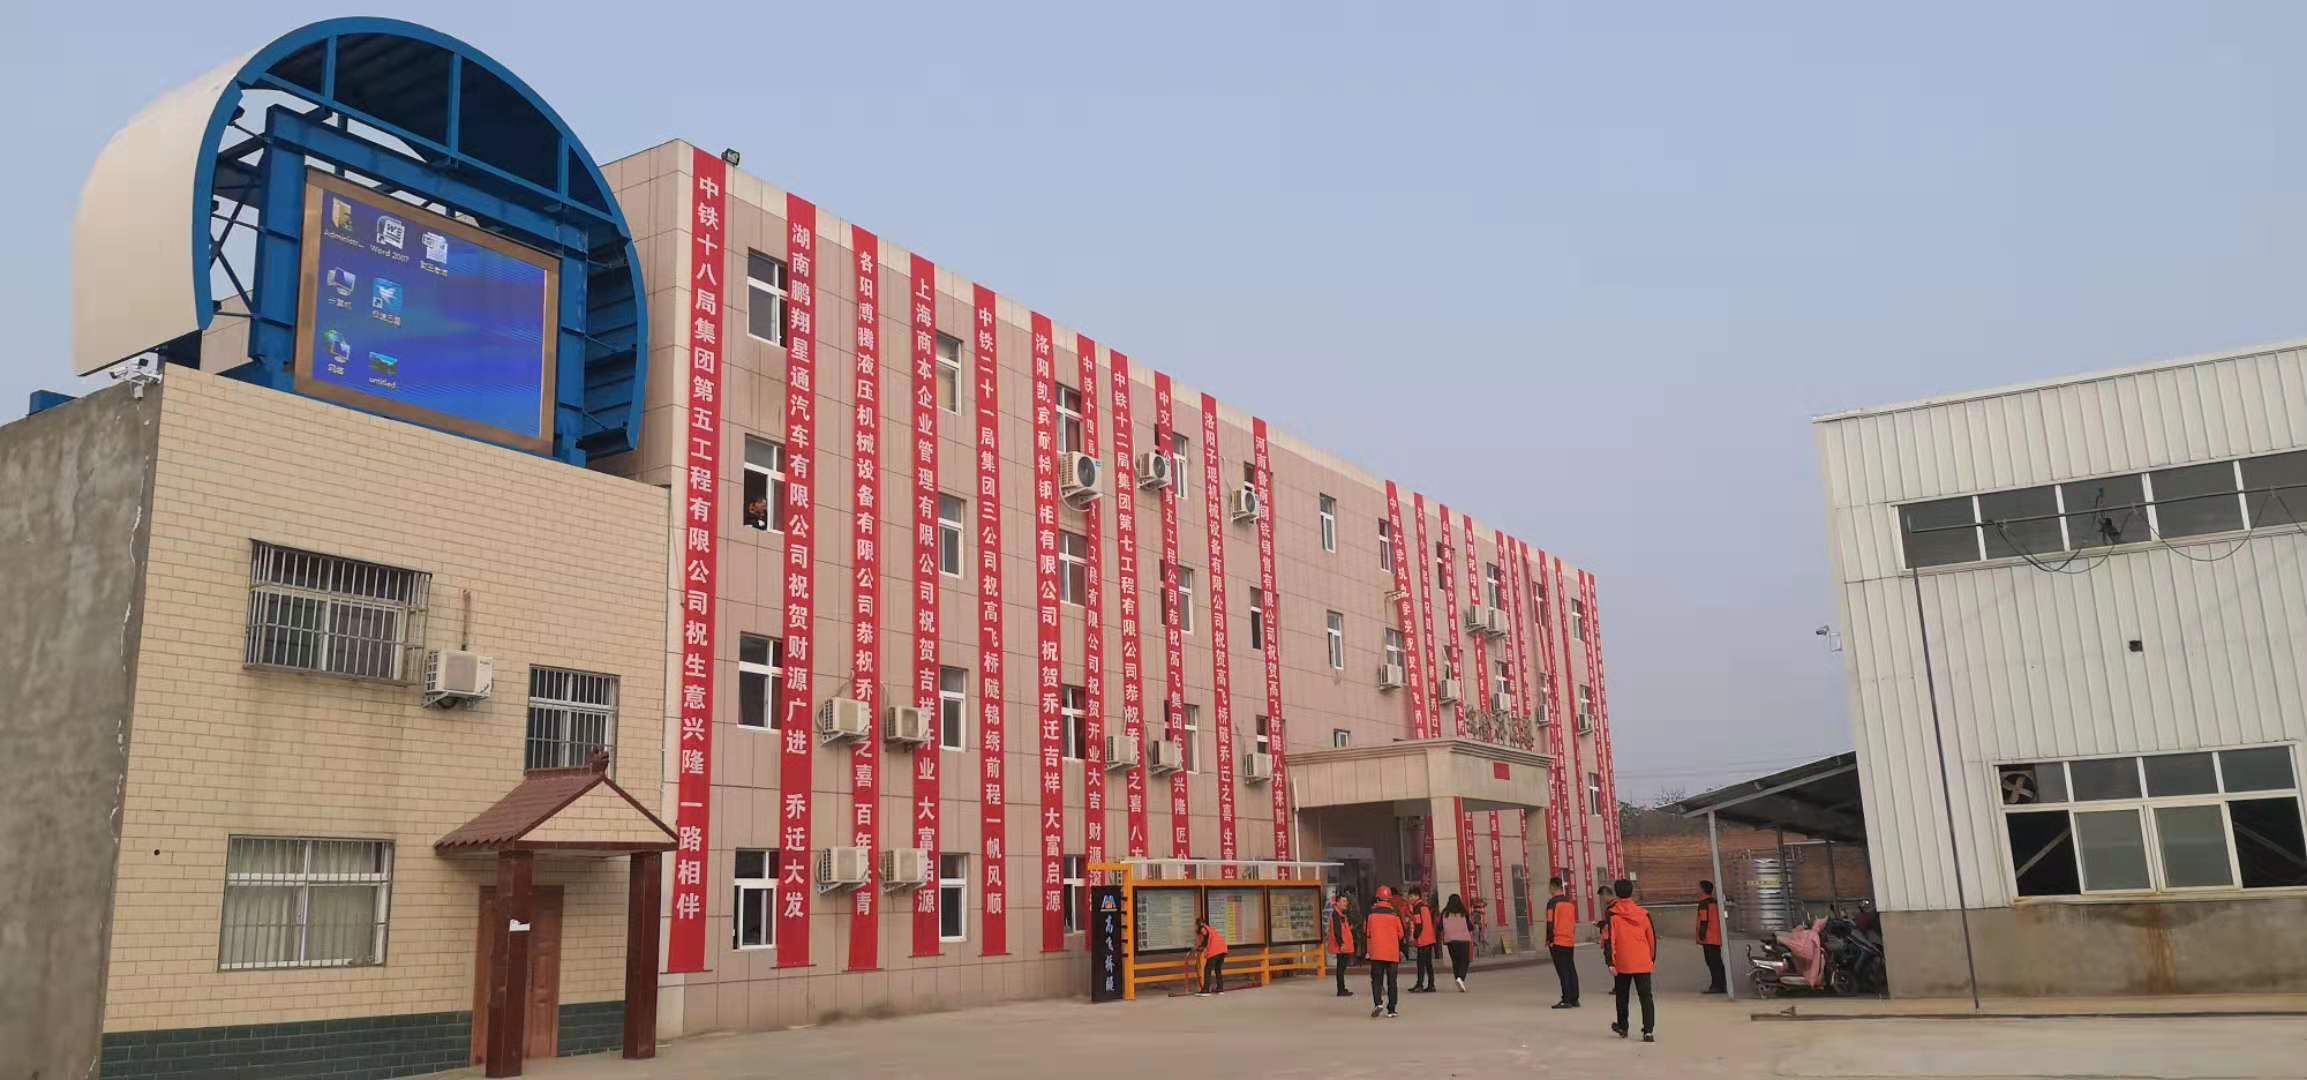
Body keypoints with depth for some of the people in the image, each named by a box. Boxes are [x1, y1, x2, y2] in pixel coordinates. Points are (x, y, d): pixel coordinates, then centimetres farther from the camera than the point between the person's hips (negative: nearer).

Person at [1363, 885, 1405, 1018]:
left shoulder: (1371, 914, -3)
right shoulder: (1395, 915, -1)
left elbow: (1366, 934, 2)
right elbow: (1400, 935, 6)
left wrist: (1365, 952, 12)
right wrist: (1401, 951, 23)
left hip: (1376, 953, -1)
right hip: (1393, 953, 1)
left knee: (1376, 979, 5)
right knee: (1392, 981, 8)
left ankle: (1378, 1003, -16)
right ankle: (1391, 1010, 8)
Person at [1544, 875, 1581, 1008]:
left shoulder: (1553, 902, -11)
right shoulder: (1570, 902, 11)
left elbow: (1551, 923, -14)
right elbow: (1574, 922, 16)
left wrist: (1549, 940, -8)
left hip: (1558, 942, -7)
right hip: (1570, 942, 7)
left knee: (1563, 972, -5)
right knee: (1571, 970, 11)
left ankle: (1566, 1000, -6)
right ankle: (1574, 999, 13)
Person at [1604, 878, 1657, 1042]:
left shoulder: (1612, 914, -6)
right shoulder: (1643, 913, 2)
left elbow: (1610, 940, -10)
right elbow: (1652, 938, 9)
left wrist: (1610, 963, -8)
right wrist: (1653, 959, 21)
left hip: (1622, 964, -1)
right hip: (1643, 963, 1)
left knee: (1622, 996, 17)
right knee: (1646, 997, 1)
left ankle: (1622, 1027, 29)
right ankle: (1648, 1031, -12)